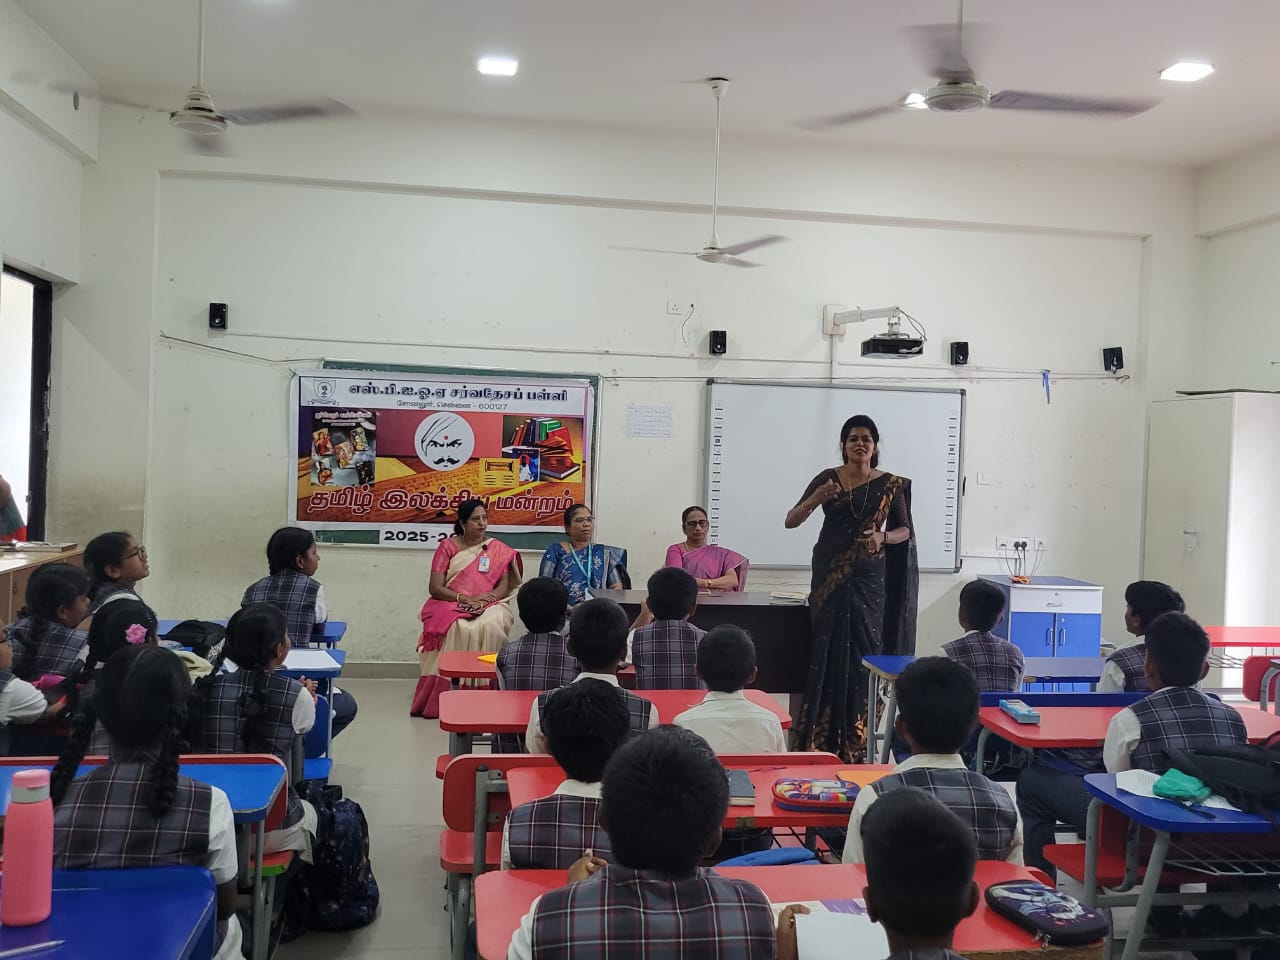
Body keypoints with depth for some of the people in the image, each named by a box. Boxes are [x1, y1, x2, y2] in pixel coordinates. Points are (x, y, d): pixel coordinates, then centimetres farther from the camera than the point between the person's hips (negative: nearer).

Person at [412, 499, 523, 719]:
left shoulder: (497, 549, 10)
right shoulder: (447, 547, 5)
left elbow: (504, 586, 2)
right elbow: (435, 588, -2)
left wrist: (482, 601, -18)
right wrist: (466, 598, -17)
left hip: (489, 606, 1)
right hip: (451, 604, -1)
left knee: (491, 626, -35)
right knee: (461, 629, -35)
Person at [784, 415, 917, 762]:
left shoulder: (890, 485, 1)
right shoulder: (827, 478, 0)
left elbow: (905, 530, 9)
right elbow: (790, 521, -3)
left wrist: (882, 537, -13)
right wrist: (816, 497, -20)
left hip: (869, 580, 0)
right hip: (829, 577, 0)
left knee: (863, 654, -1)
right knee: (828, 652, -2)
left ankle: (856, 743, 8)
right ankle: (820, 740, 5)